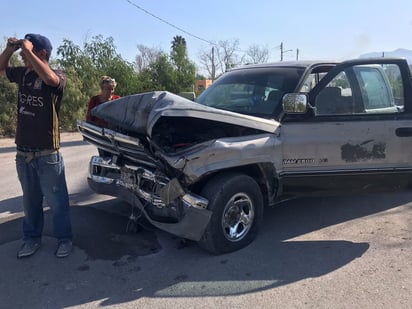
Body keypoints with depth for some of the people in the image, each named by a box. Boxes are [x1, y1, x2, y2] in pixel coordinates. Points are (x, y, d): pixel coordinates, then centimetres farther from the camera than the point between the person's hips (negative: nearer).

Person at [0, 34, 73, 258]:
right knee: (30, 201, 17)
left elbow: (49, 78, -34)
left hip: (47, 154, -6)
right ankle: (32, 238, 31)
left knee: (57, 201, 5)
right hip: (23, 152, 6)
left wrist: (27, 50, -25)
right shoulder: (23, 73, 7)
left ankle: (64, 239, 20)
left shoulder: (57, 76, -10)